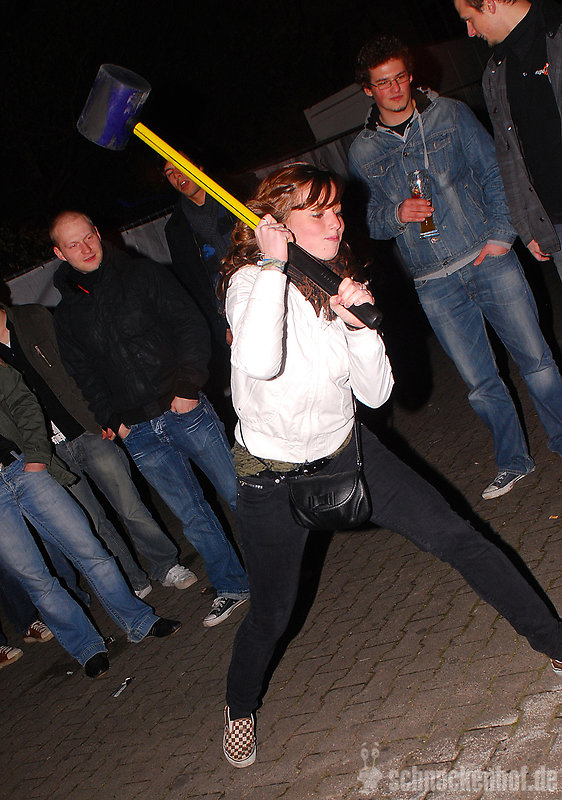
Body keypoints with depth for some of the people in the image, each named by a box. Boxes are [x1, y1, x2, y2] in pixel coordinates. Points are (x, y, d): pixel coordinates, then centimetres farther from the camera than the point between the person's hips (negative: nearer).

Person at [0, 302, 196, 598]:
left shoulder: (35, 319, 0)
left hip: (88, 432, 0)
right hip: (50, 455, 0)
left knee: (131, 509, 4)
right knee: (92, 525, 7)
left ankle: (166, 566, 23)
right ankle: (134, 583, 26)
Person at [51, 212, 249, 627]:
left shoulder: (143, 274, 1)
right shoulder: (67, 315, 9)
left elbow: (191, 325, -3)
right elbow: (85, 374, 14)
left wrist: (188, 386, -12)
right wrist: (110, 418, 1)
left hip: (185, 409, -2)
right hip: (139, 434, 2)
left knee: (239, 493, 4)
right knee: (193, 516, 7)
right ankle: (233, 587, 25)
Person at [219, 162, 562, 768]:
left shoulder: (337, 284, -2)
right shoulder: (251, 281, -19)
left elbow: (375, 392, -3)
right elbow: (258, 363, -43)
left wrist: (359, 326, -20)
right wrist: (272, 264, -33)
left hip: (346, 452, 5)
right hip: (274, 479, -4)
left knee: (458, 539, 1)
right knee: (270, 617, 8)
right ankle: (240, 707, 40)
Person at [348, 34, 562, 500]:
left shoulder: (450, 115, 5)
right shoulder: (363, 153, 7)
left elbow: (493, 173, 3)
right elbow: (368, 220, 10)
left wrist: (500, 234, -7)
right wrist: (396, 215, -11)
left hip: (487, 258, 0)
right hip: (435, 285, 1)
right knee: (479, 382, 4)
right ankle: (513, 462, 23)